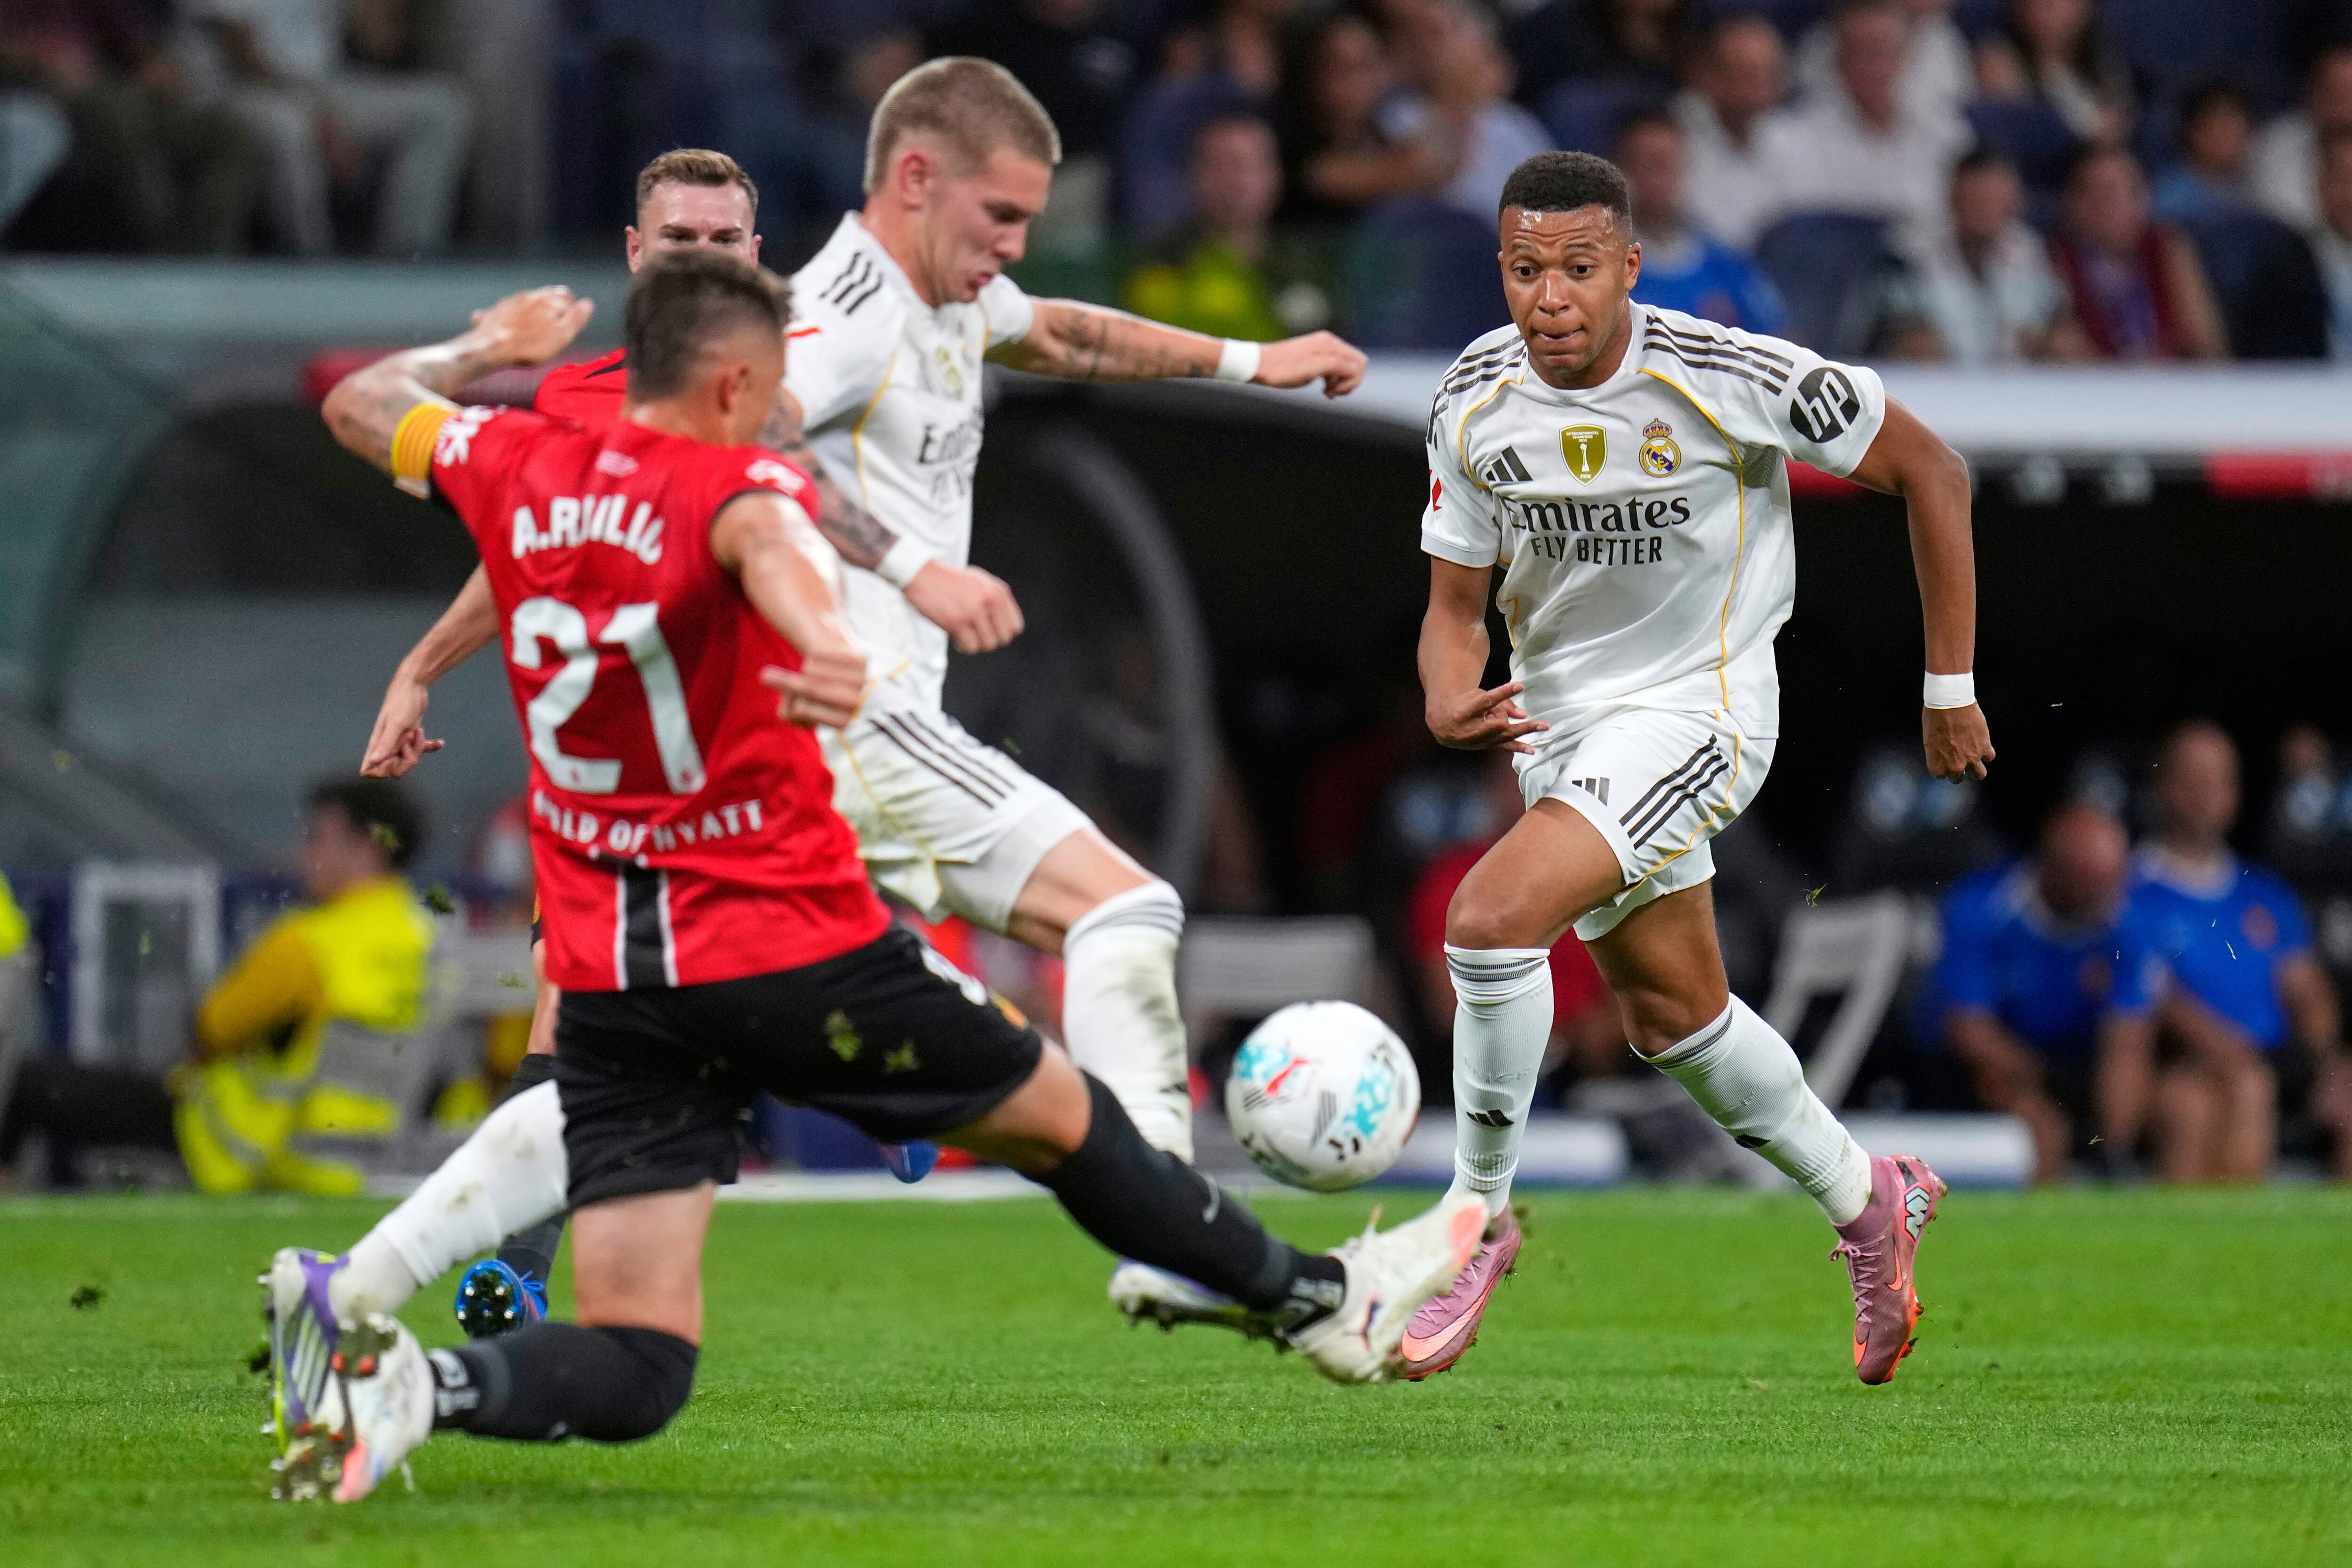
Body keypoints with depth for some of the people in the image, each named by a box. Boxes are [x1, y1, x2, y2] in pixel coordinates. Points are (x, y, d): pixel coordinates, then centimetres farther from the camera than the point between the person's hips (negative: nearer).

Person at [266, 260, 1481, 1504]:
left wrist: (482, 352, 43)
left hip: (605, 982, 5)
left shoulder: (518, 470, 6)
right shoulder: (737, 485, -11)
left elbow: (360, 406, 25)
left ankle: (395, 1380, -27)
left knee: (634, 1373, 1)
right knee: (1059, 1114, 19)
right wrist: (831, 646, -58)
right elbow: (765, 537, -37)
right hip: (790, 949, -5)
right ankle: (1324, 1305, 36)